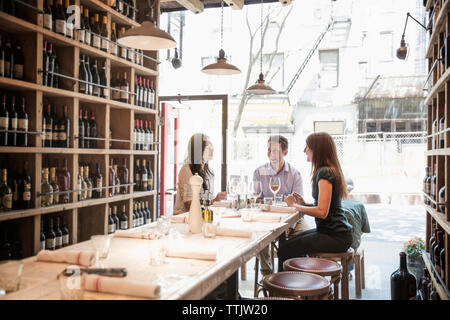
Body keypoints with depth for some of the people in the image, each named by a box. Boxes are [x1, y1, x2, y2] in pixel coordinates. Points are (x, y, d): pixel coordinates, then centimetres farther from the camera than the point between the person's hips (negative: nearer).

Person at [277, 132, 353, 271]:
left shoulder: (324, 173, -16)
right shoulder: (329, 170, 15)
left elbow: (322, 212, -23)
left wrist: (295, 205, -12)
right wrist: (303, 204, 7)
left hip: (335, 236, -10)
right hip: (329, 230, 10)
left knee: (285, 249, -14)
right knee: (289, 242, 14)